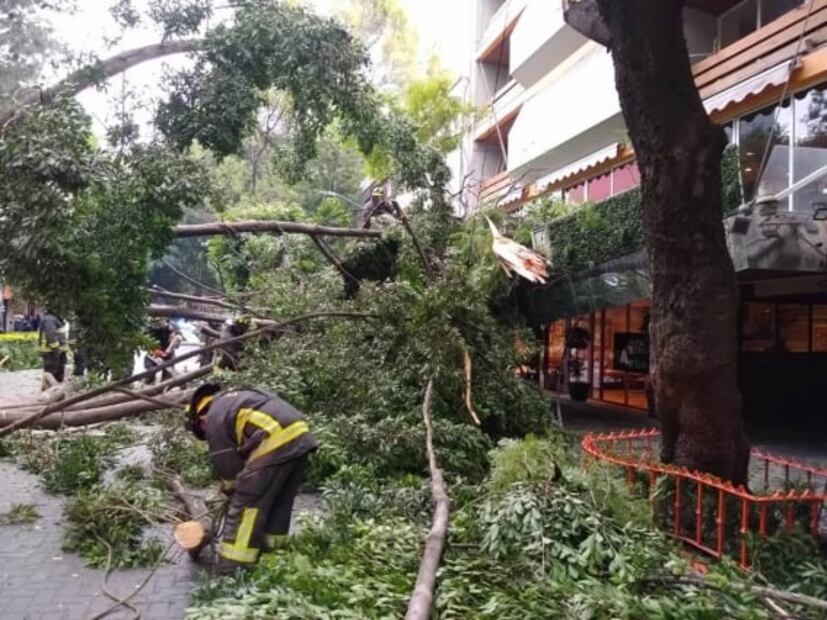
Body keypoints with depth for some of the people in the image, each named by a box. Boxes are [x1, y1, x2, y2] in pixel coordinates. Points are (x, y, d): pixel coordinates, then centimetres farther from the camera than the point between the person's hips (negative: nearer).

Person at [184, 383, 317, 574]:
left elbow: (226, 464, 10)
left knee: (246, 505, 0)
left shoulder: (214, 418, 8)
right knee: (280, 503, 20)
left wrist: (233, 491, 27)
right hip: (300, 435, 9)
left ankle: (231, 571, 2)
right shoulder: (234, 399, 33)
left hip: (276, 442, -9)